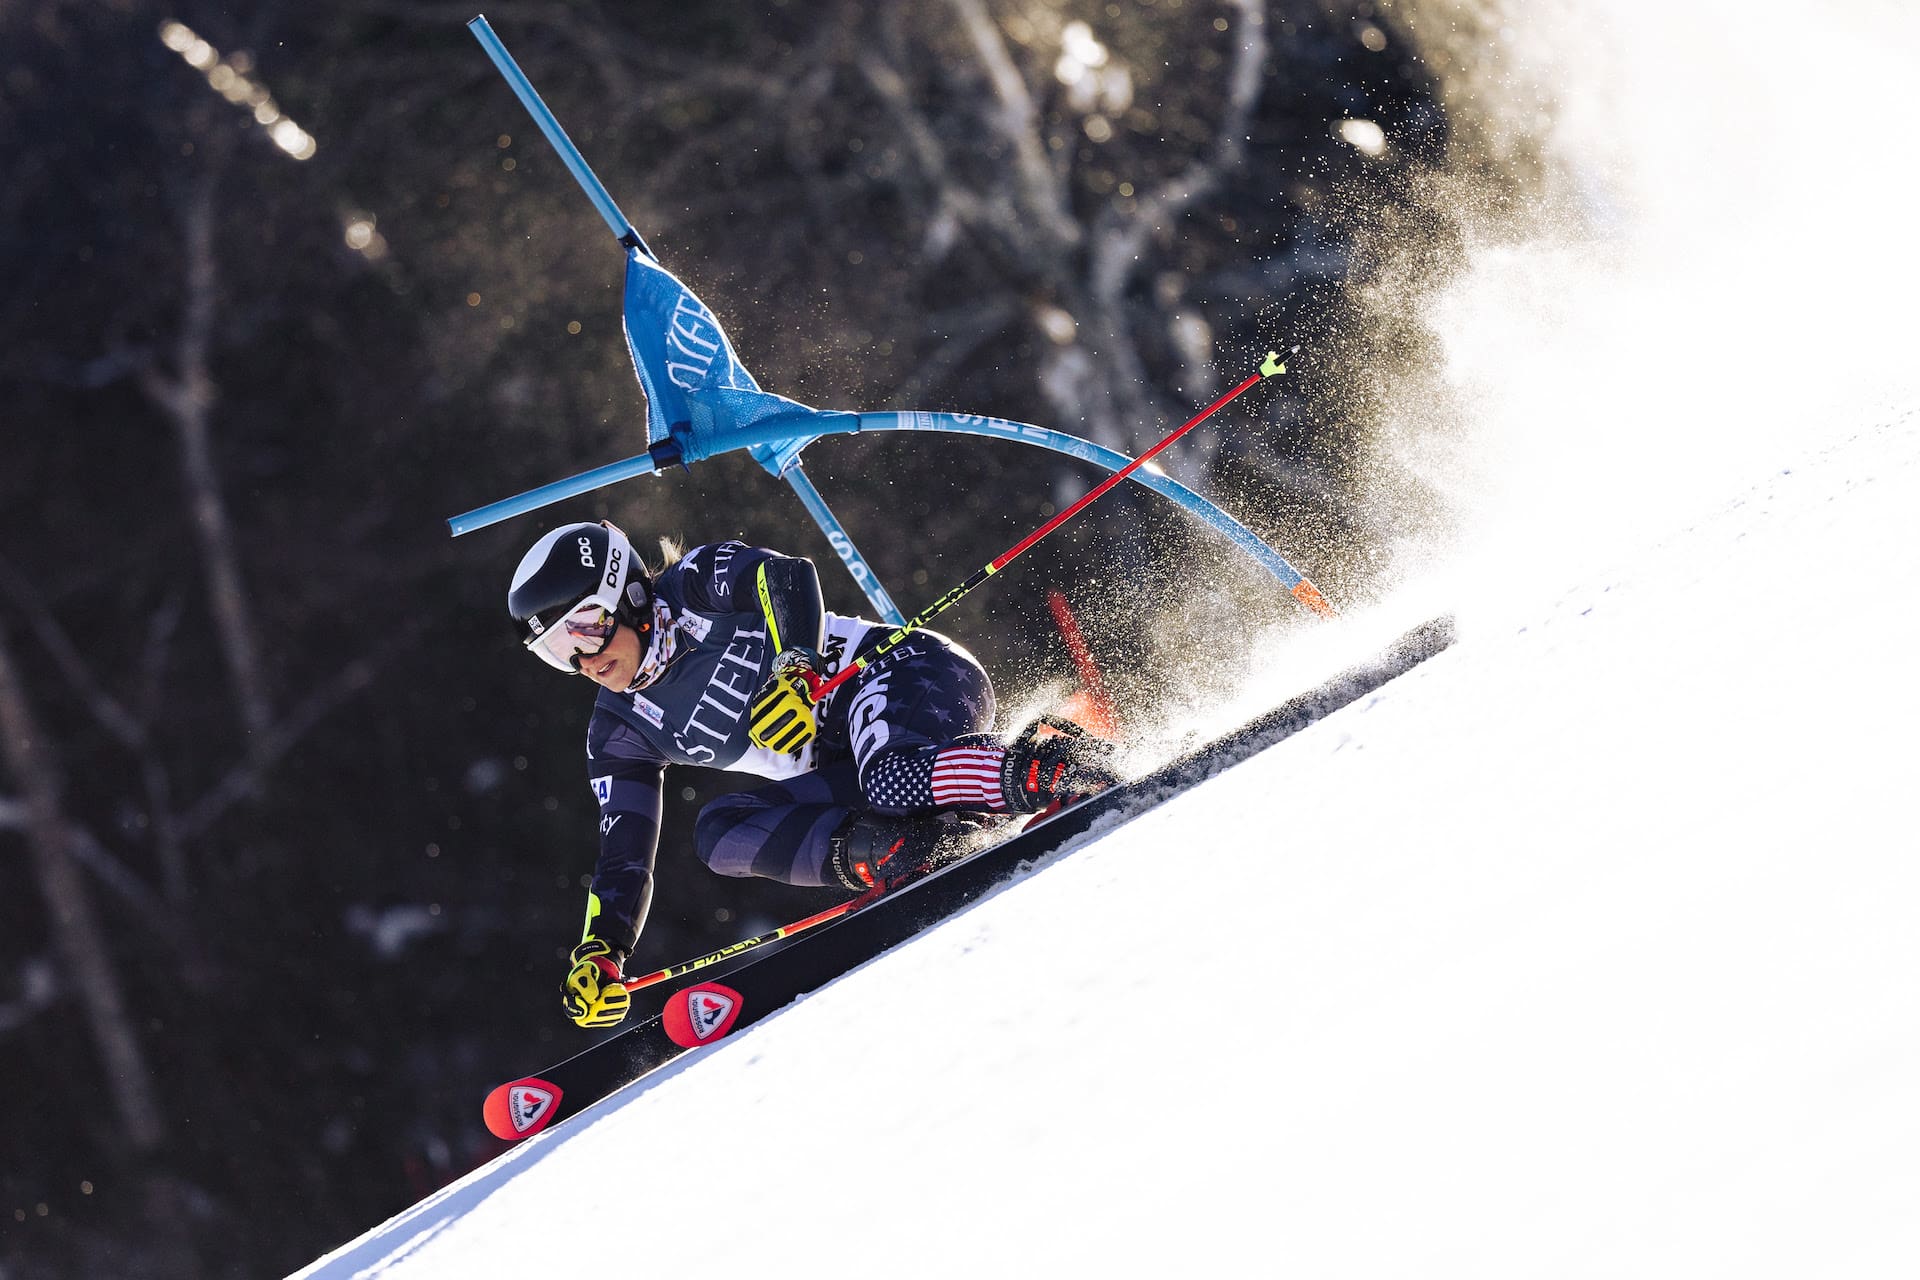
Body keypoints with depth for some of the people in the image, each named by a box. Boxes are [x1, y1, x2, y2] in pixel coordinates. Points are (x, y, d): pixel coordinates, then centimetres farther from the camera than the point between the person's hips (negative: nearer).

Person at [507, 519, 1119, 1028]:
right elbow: (623, 858, 8)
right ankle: (876, 852, -32)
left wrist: (796, 669, -38)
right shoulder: (620, 733, 12)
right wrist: (600, 952, -7)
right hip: (849, 771, 7)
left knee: (892, 783, -39)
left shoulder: (696, 586, -3)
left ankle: (1056, 761, -27)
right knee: (717, 831, -17)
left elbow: (788, 577, -21)